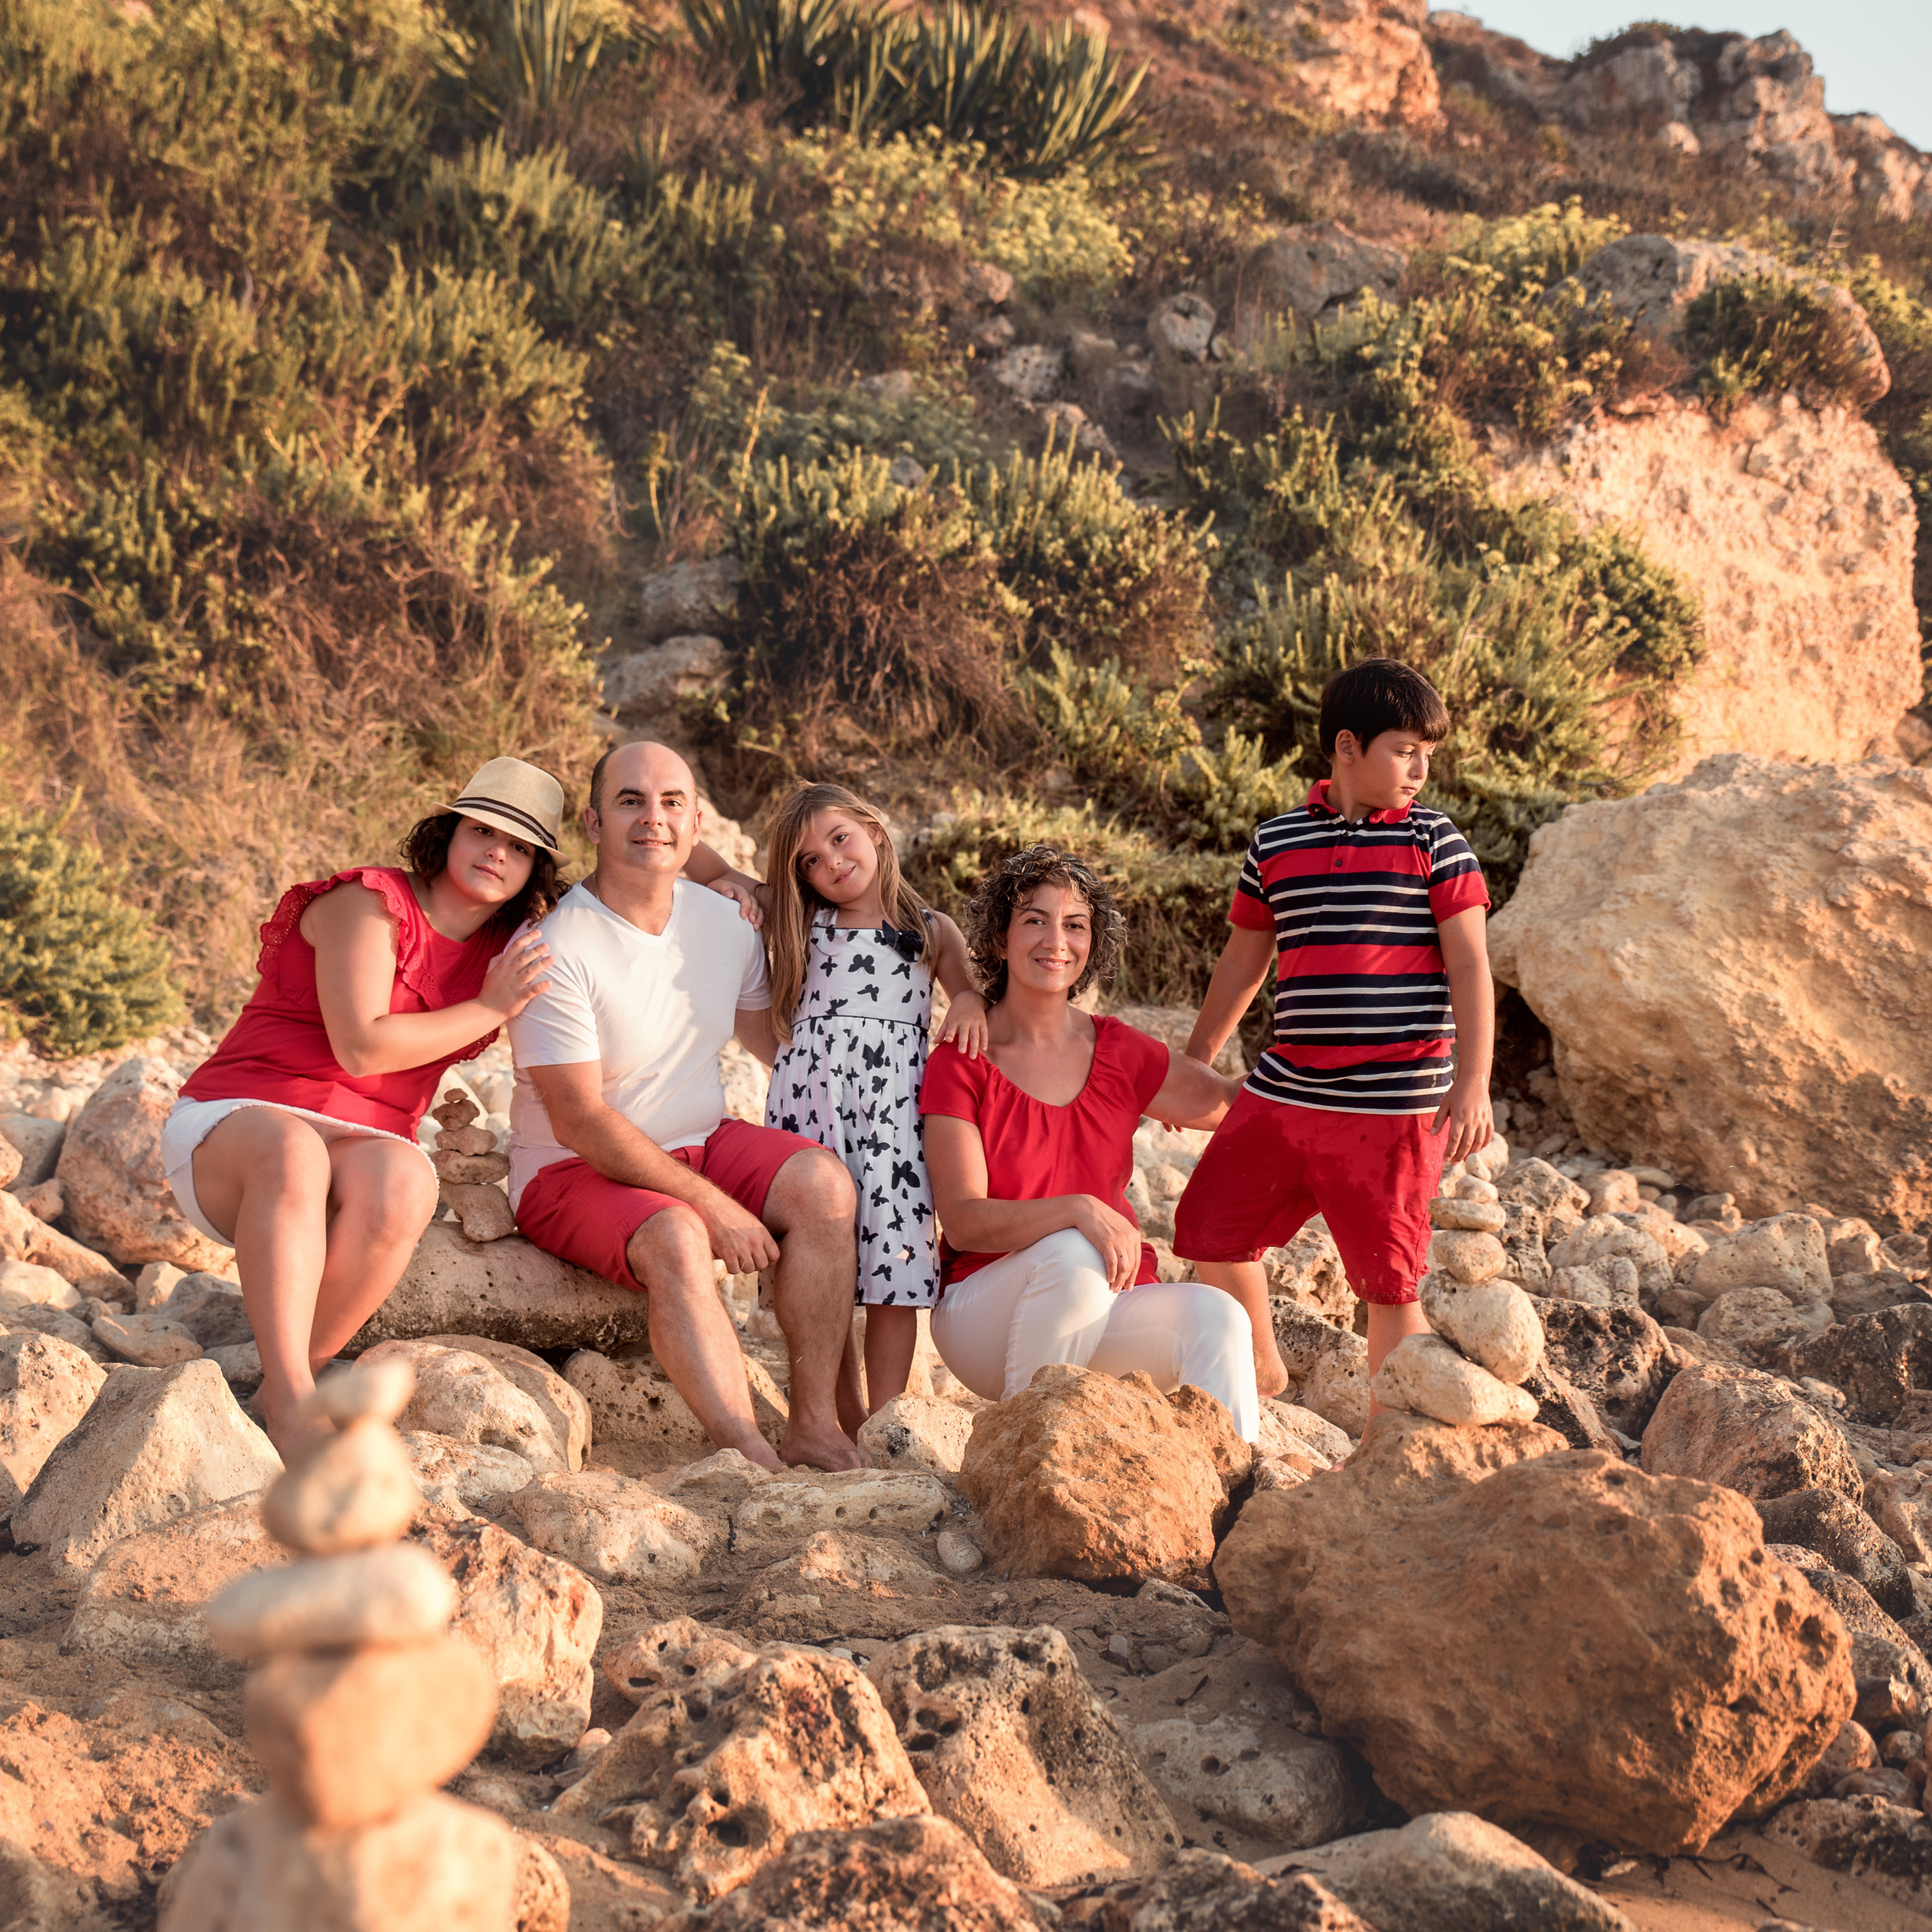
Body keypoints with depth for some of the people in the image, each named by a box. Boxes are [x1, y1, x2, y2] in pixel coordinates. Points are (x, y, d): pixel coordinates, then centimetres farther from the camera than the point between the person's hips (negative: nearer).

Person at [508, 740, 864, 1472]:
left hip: (698, 1144, 6)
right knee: (676, 1237, -35)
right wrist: (714, 1204, -24)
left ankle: (817, 1425, -17)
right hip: (573, 1168, -6)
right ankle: (751, 1459, -34)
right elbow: (579, 1120, -21)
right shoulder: (554, 946, -19)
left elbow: (780, 1042, 17)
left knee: (823, 1183, -20)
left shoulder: (725, 923, 2)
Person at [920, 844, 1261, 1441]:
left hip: (1107, 1310, 4)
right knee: (1071, 1257, -35)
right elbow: (964, 1222, -16)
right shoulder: (960, 1065, -7)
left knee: (1218, 1317, -25)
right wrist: (1079, 1211, -32)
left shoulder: (1120, 1053, 5)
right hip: (986, 1315, -3)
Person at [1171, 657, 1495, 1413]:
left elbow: (1470, 967, -5)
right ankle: (1260, 1372, 36)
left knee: (1388, 1282, 0)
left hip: (1393, 1105, -4)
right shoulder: (1276, 842, 8)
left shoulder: (1432, 842, -1)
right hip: (1284, 1091, 5)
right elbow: (1243, 960, 19)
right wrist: (1195, 1061, 25)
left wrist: (1472, 1084, -15)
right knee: (1210, 1229, 13)